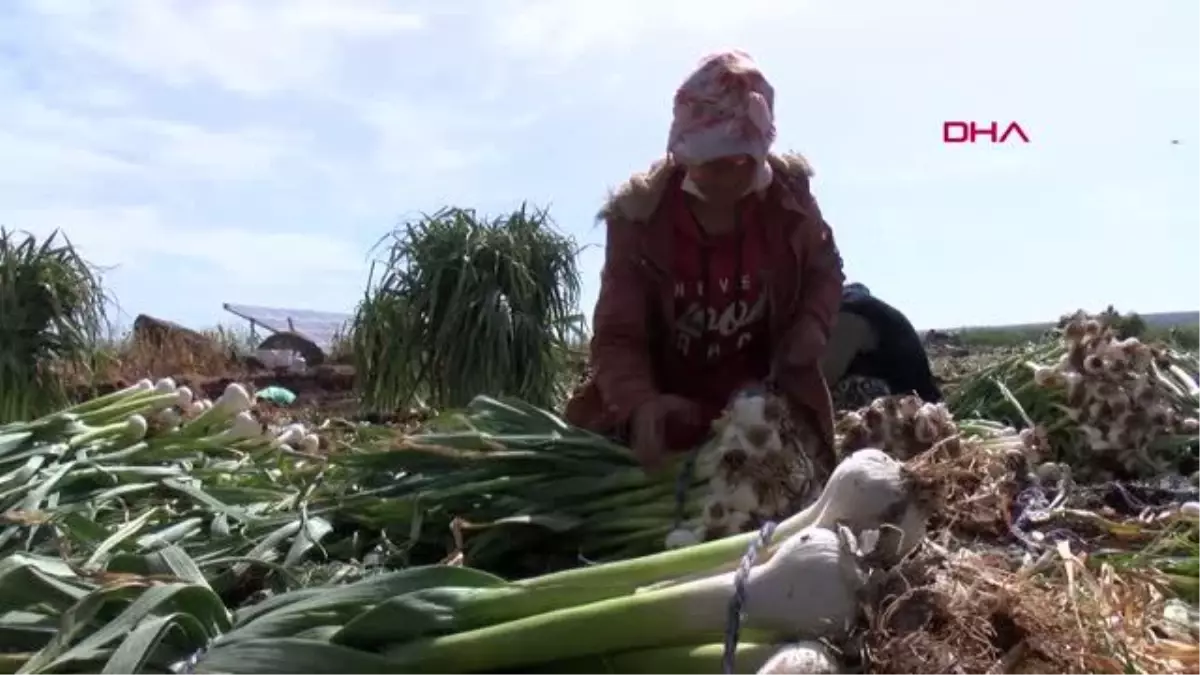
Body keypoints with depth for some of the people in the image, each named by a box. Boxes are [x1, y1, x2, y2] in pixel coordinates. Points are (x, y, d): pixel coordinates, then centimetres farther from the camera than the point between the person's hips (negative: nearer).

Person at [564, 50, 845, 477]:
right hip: (668, 404, -1)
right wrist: (641, 402, -43)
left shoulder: (788, 195, -13)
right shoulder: (639, 216, -20)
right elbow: (617, 336, -21)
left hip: (765, 397, 2)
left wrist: (812, 322, -14)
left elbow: (824, 269, 9)